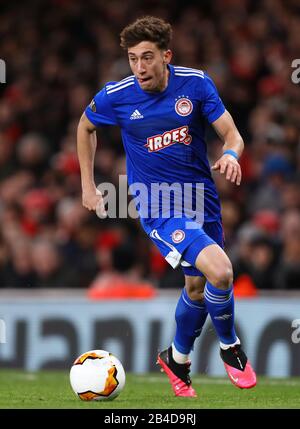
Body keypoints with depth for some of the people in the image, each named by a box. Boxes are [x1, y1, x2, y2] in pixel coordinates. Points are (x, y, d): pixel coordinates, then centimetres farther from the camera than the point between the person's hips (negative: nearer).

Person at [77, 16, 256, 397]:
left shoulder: (195, 83, -9)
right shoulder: (116, 97, -11)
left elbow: (232, 134, -5)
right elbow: (85, 127, 10)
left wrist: (231, 155, -29)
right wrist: (88, 186, 9)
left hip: (201, 198, 4)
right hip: (159, 206, -4)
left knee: (197, 286, 17)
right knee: (219, 271, -23)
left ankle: (177, 359, 44)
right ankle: (230, 347, 3)